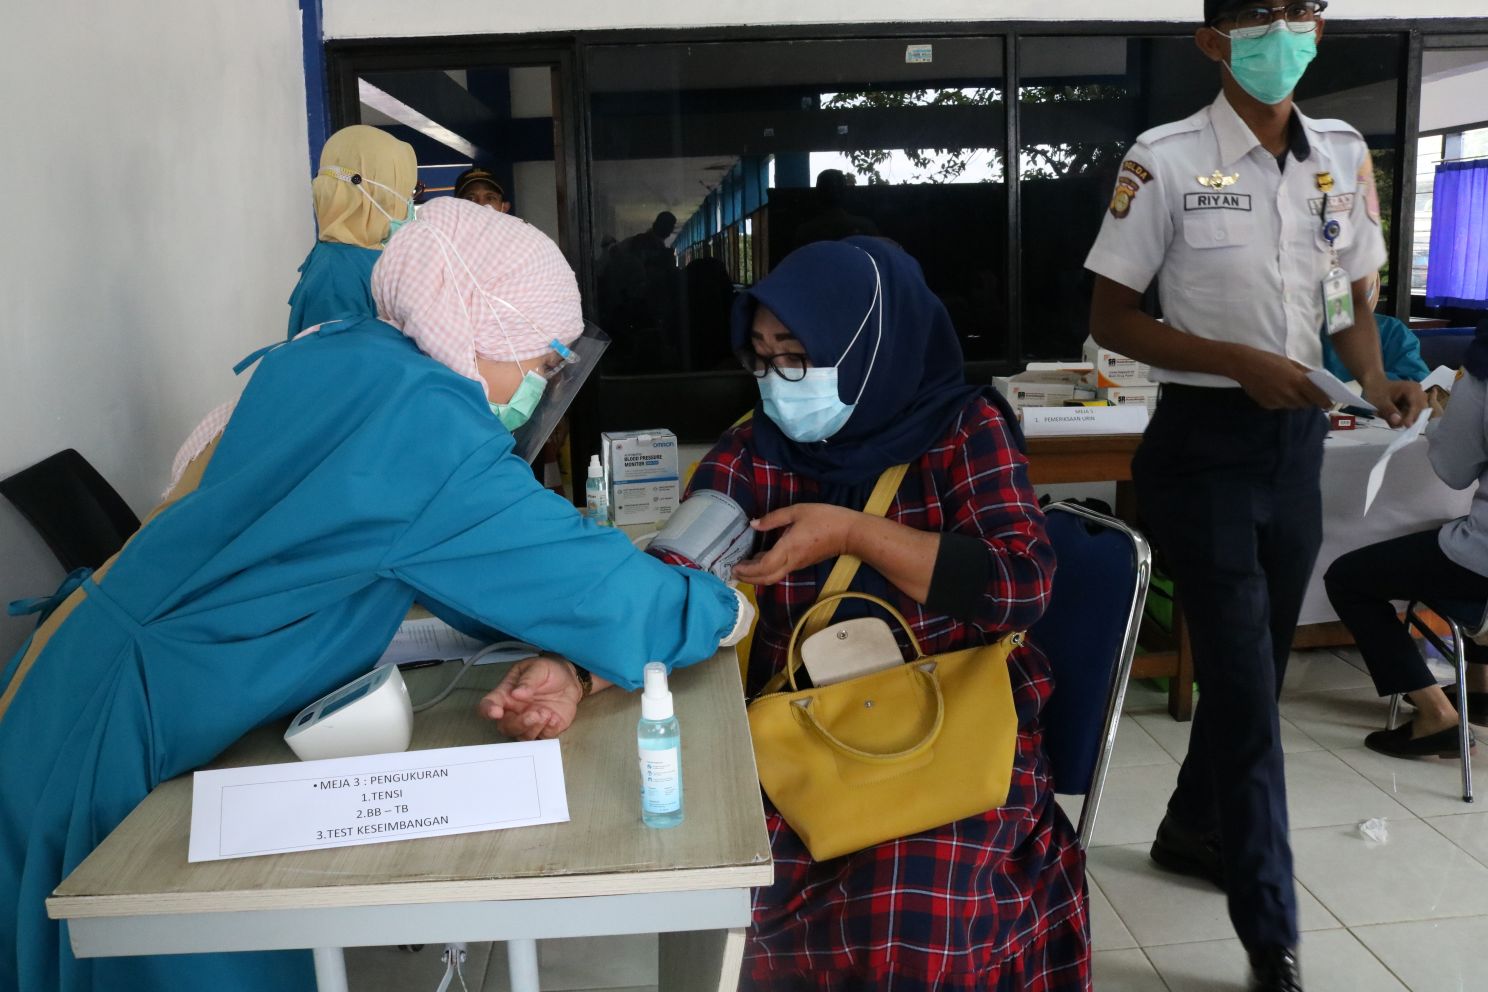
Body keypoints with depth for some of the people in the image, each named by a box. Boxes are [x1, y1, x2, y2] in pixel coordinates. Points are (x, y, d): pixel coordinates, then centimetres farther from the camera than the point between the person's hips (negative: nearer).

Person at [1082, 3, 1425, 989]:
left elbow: (1353, 301, 14)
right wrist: (1241, 362, -19)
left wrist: (1376, 379, -6)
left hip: (1299, 435, 6)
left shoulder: (1345, 154, 6)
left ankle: (1192, 830, 41)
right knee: (1244, 680, -4)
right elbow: (1113, 319, -9)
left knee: (1257, 664, 17)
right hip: (1205, 442, -6)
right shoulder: (1165, 161, -10)